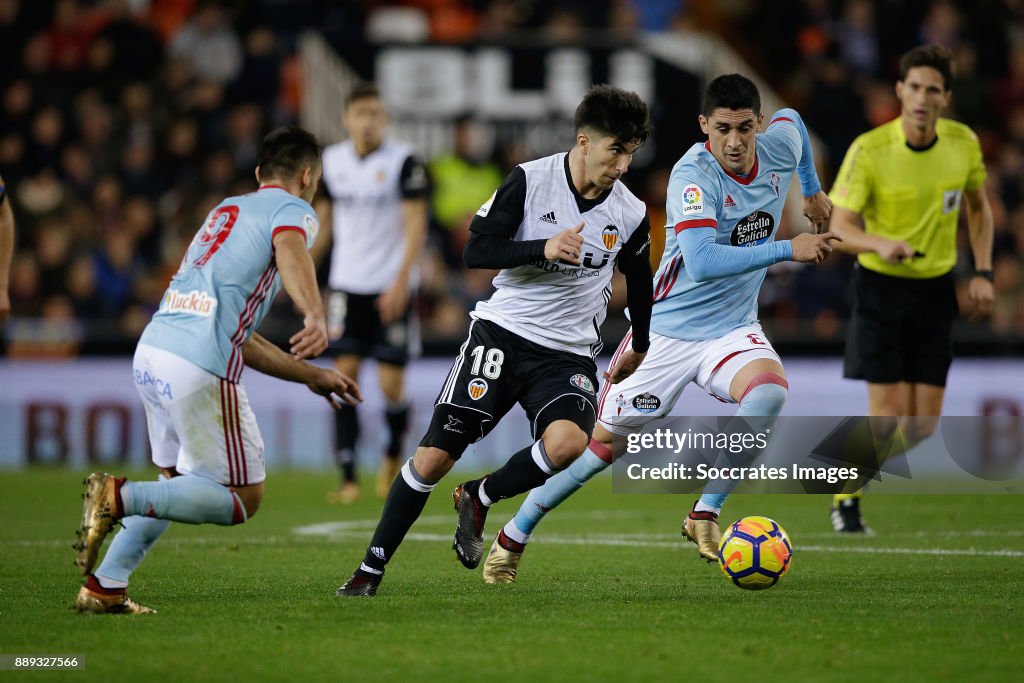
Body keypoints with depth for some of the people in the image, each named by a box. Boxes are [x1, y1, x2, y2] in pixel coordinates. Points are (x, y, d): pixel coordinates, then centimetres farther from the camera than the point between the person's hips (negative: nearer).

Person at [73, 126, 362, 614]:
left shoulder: (227, 209, 29)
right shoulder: (293, 211, 5)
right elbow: (289, 251, -23)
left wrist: (310, 375, 34)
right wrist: (316, 317, -40)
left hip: (151, 350, 8)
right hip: (199, 369, -8)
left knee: (179, 480, 25)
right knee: (243, 498, 2)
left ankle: (104, 587, 17)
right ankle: (119, 497, -15)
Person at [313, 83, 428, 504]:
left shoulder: (403, 161, -7)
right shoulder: (331, 162, 7)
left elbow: (416, 224, -9)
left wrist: (401, 280, -19)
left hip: (392, 288, -3)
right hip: (346, 284, 3)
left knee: (391, 386, -4)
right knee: (345, 374, -8)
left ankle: (394, 453, 26)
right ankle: (348, 477, -6)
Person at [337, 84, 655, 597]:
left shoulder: (631, 216, 1)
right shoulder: (531, 180, -6)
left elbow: (639, 282, 21)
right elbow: (477, 250, -9)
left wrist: (639, 349, 32)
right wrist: (543, 249, -23)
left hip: (568, 356, 1)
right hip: (502, 333, -1)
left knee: (568, 442, -30)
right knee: (434, 456, -8)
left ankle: (479, 499, -2)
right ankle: (371, 570, 6)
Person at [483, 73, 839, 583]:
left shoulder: (779, 148, -5)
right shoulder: (693, 175, -24)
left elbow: (792, 118, 23)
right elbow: (703, 261, -37)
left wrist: (812, 189, 33)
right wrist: (788, 249, -36)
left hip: (732, 329, 4)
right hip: (666, 330, -4)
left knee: (769, 393, -30)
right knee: (605, 442, 4)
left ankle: (706, 514, -16)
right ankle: (513, 537, 24)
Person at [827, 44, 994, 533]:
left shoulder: (964, 144, -4)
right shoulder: (869, 150, -16)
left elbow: (978, 207, 13)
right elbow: (840, 227, -14)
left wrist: (983, 273, 5)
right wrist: (880, 244, -35)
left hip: (936, 290, 4)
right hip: (880, 286, -4)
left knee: (925, 420, 1)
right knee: (888, 415, -10)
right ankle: (845, 499, 12)